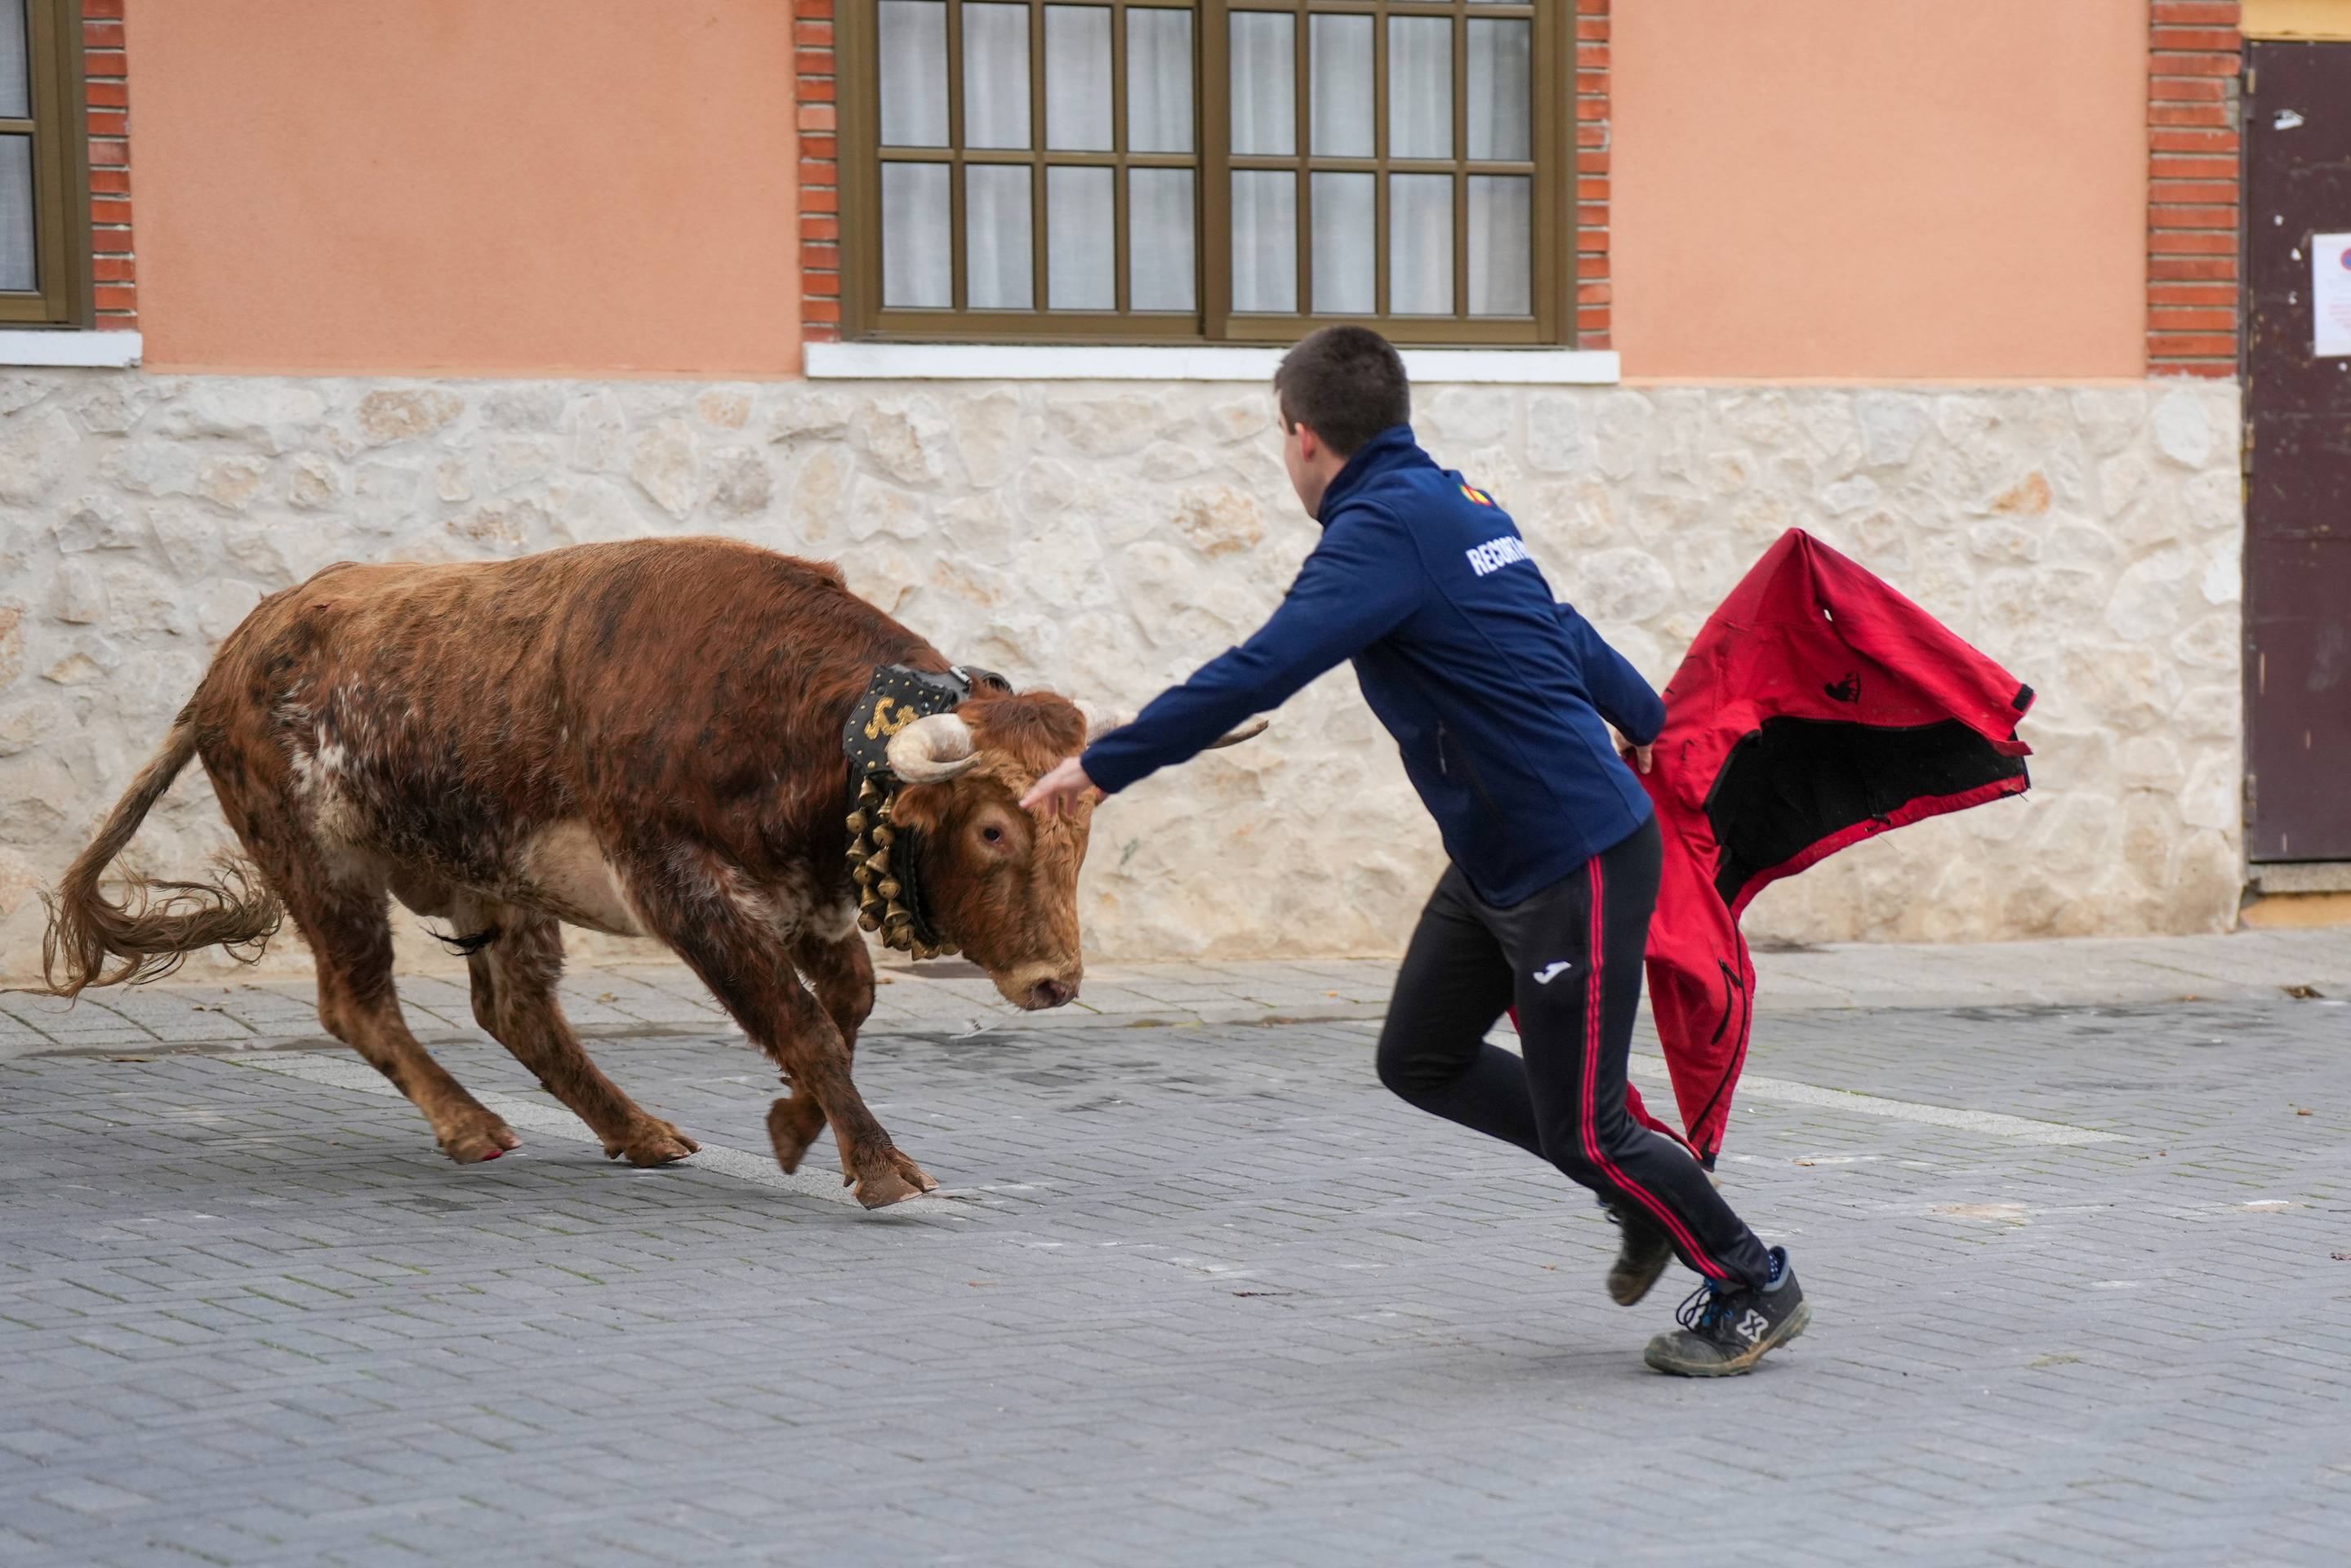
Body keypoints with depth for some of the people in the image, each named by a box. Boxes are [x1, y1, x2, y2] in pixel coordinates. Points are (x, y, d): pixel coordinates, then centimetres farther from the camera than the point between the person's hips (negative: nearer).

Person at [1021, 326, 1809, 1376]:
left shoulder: (1387, 528, -18)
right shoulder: (1454, 502, 11)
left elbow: (1259, 673, -27)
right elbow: (1561, 629, 26)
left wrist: (1103, 764, -21)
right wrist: (1641, 722, 43)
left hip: (1577, 864, -9)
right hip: (1497, 861, 9)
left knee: (1578, 1128, -1)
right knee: (1420, 1061, 12)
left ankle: (1754, 1290, 16)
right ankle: (1645, 1186, 24)